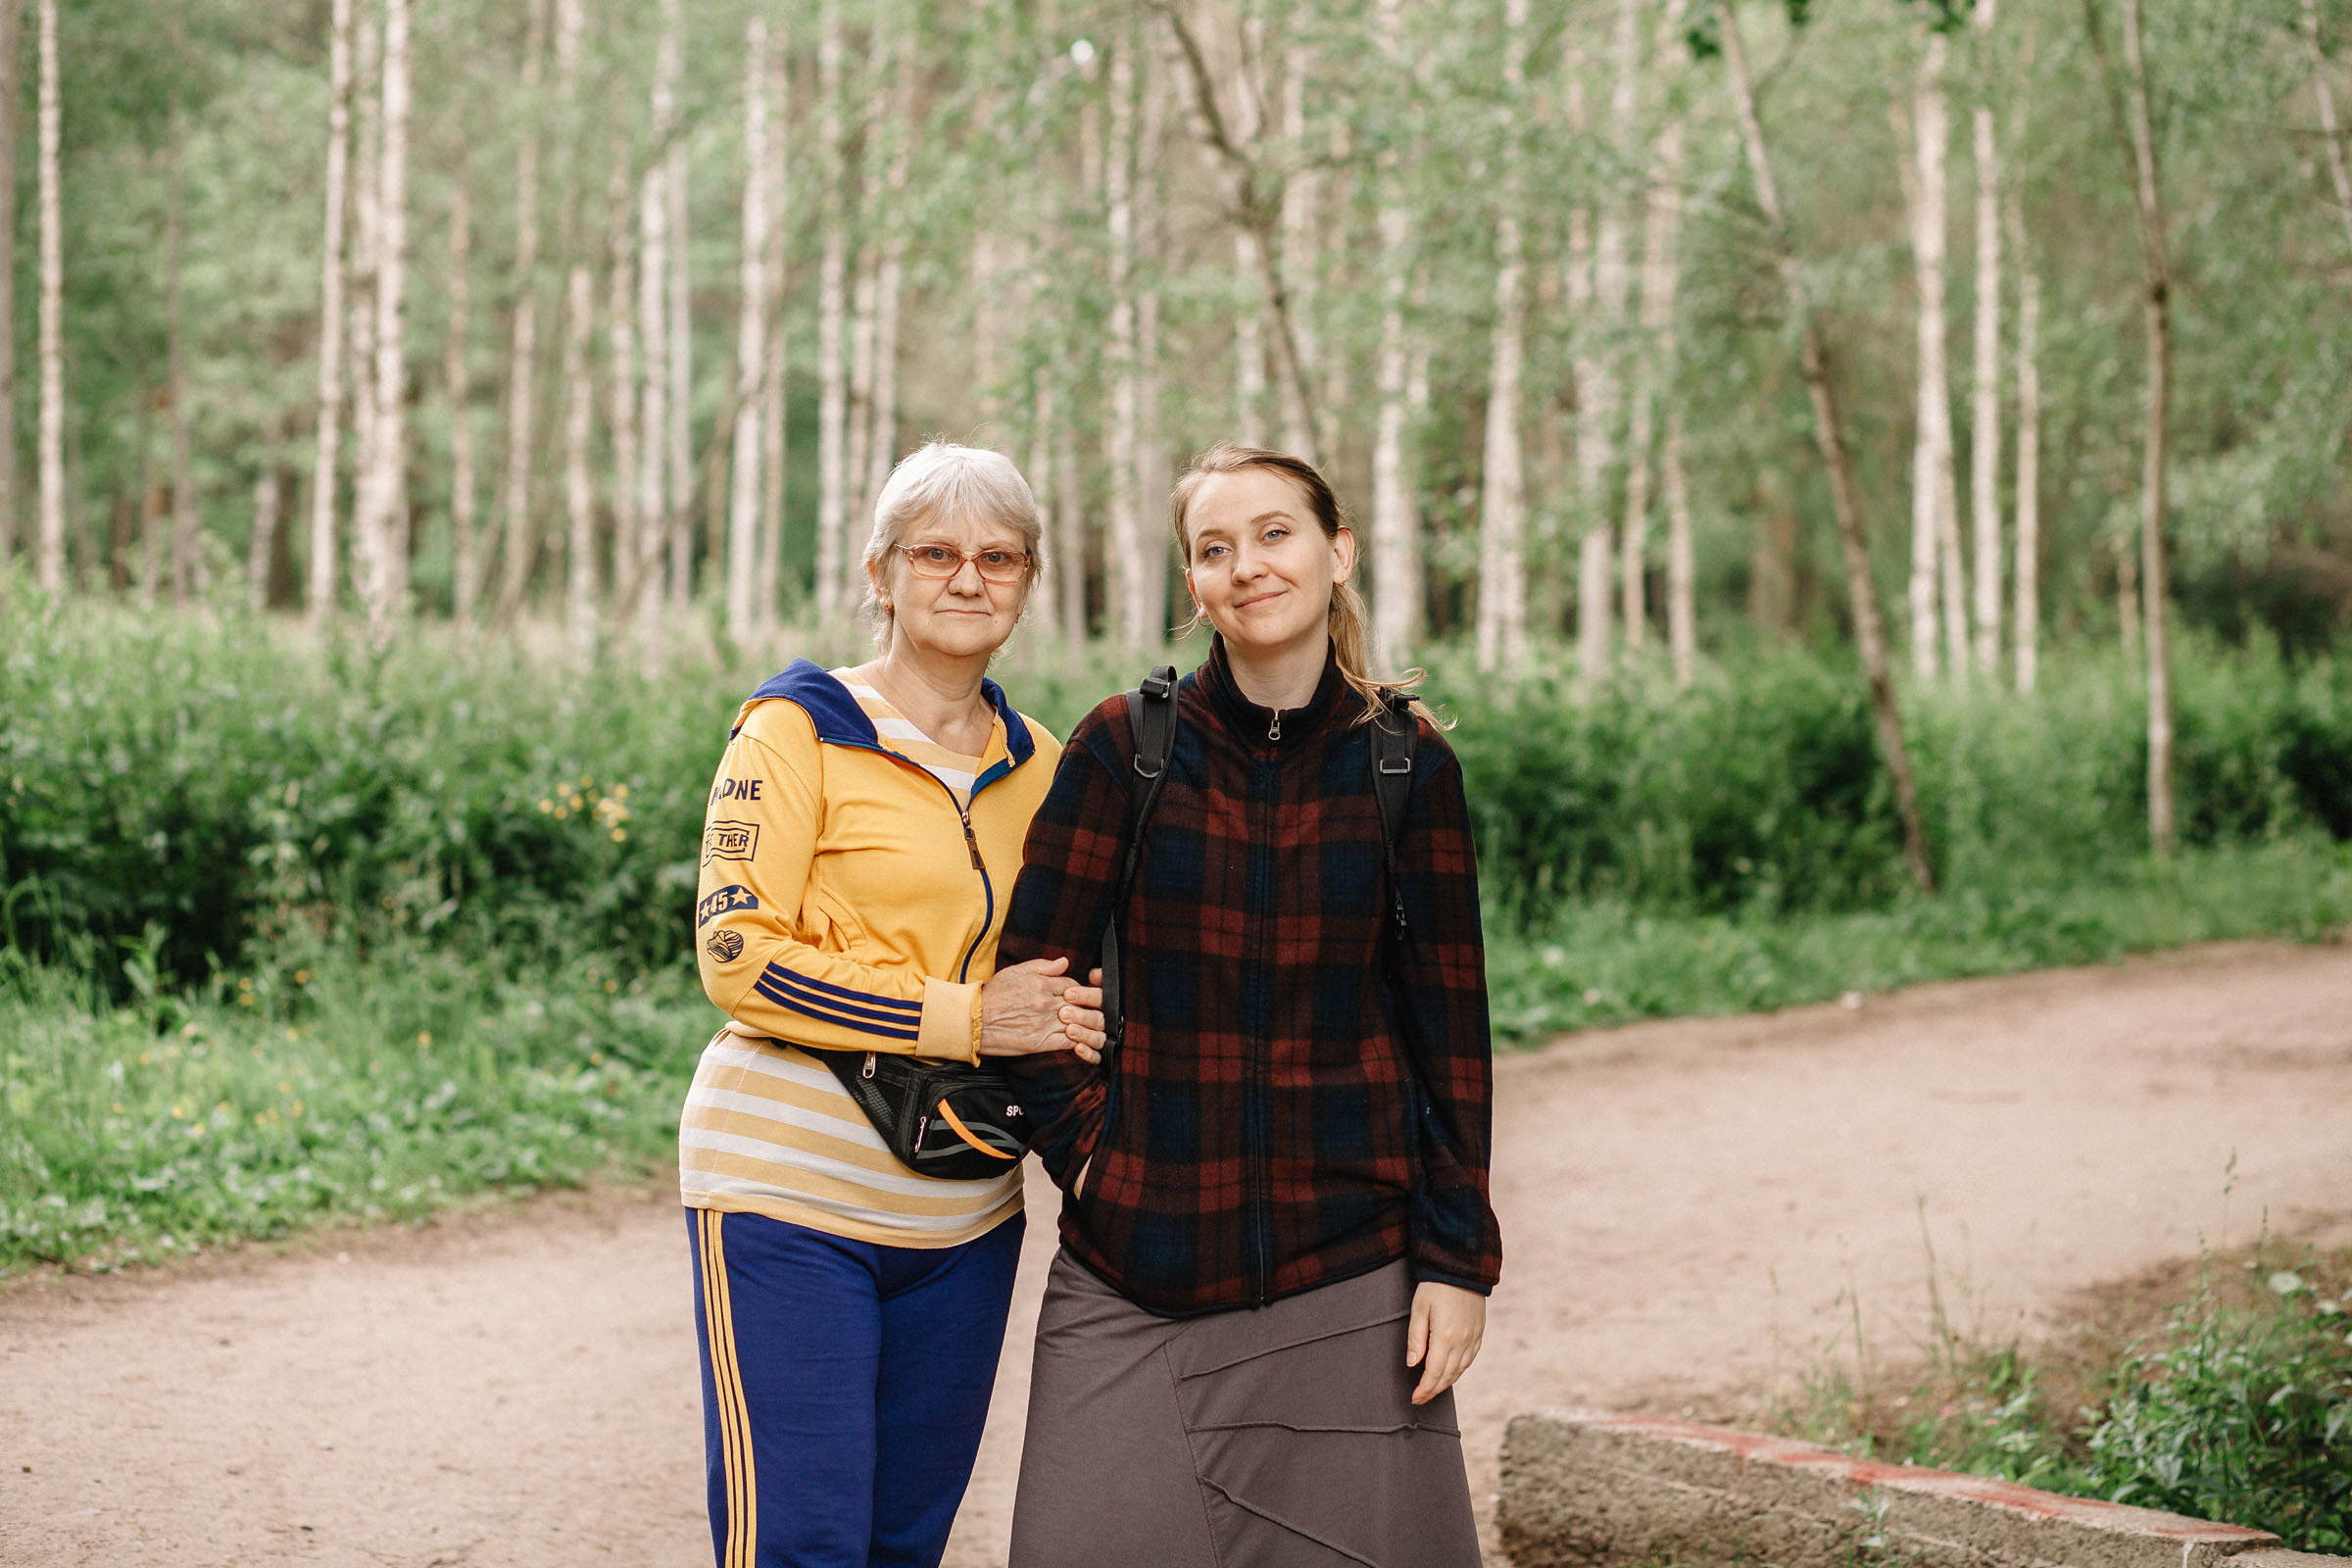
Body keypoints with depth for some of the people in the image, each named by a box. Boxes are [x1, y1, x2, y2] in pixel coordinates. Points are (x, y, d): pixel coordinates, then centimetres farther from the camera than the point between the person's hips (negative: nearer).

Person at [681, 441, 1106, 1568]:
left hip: (963, 1218, 6)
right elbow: (737, 957, -13)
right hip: (790, 1192, -6)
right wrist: (964, 1019, -17)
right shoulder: (797, 729, -5)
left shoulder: (1036, 764, 12)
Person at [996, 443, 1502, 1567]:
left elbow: (1449, 1015, 3)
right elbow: (1026, 973, 4)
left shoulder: (1409, 763, 1)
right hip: (1136, 1269, 0)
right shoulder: (1122, 747, -1)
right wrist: (1083, 1145, -5)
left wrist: (1458, 1254, 0)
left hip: (1349, 1262, 0)